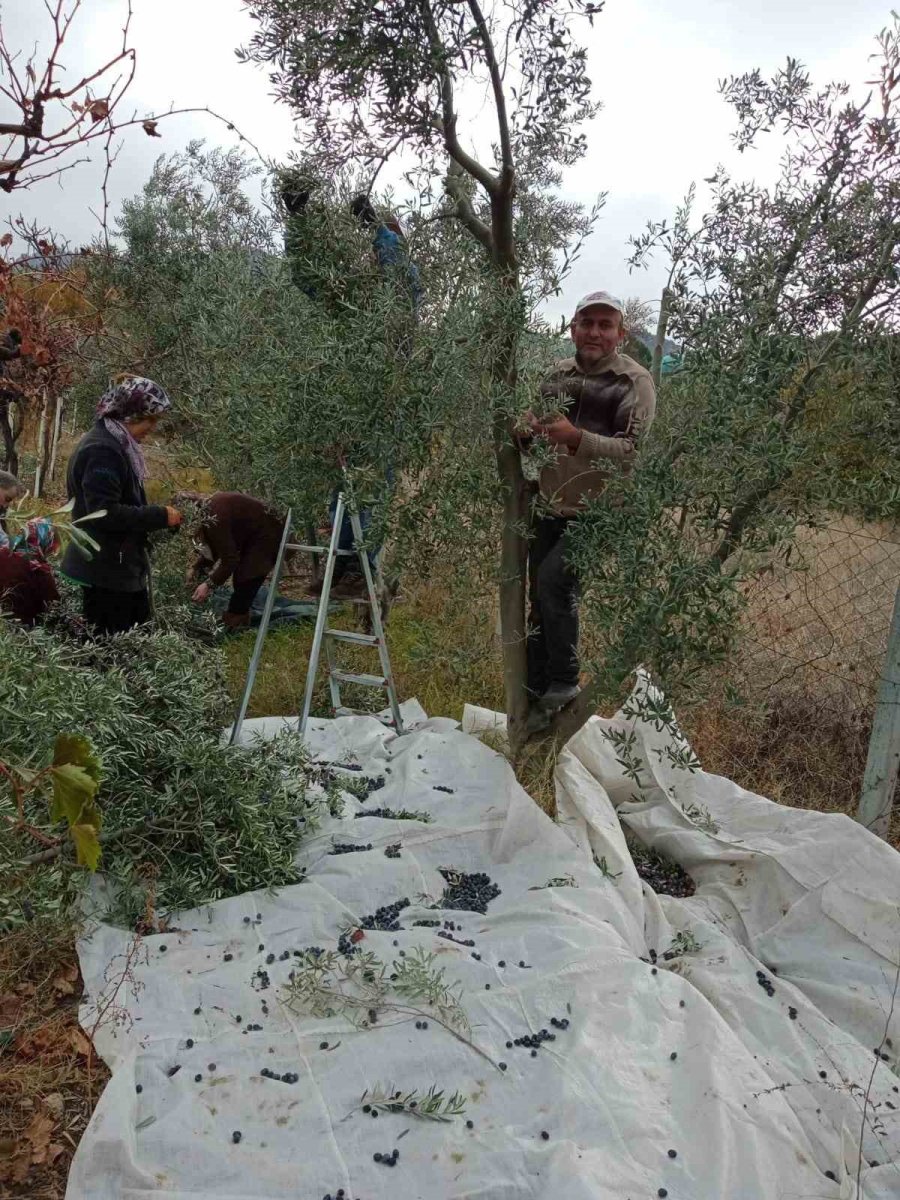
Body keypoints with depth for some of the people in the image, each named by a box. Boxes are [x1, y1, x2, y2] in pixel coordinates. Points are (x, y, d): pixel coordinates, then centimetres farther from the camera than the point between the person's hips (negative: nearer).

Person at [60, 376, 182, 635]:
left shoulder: (115, 444, 12)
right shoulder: (102, 450, -20)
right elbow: (105, 514, -27)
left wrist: (160, 517, 7)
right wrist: (160, 516, -20)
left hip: (120, 567, 10)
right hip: (107, 572, -10)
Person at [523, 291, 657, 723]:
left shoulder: (635, 382, -11)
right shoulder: (558, 374, 7)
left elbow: (635, 450, -22)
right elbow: (538, 432, 16)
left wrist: (576, 438, -35)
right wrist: (530, 431, -9)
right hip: (551, 506, 6)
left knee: (554, 579, -22)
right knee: (538, 593, 10)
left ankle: (563, 684, -5)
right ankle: (536, 690, 25)